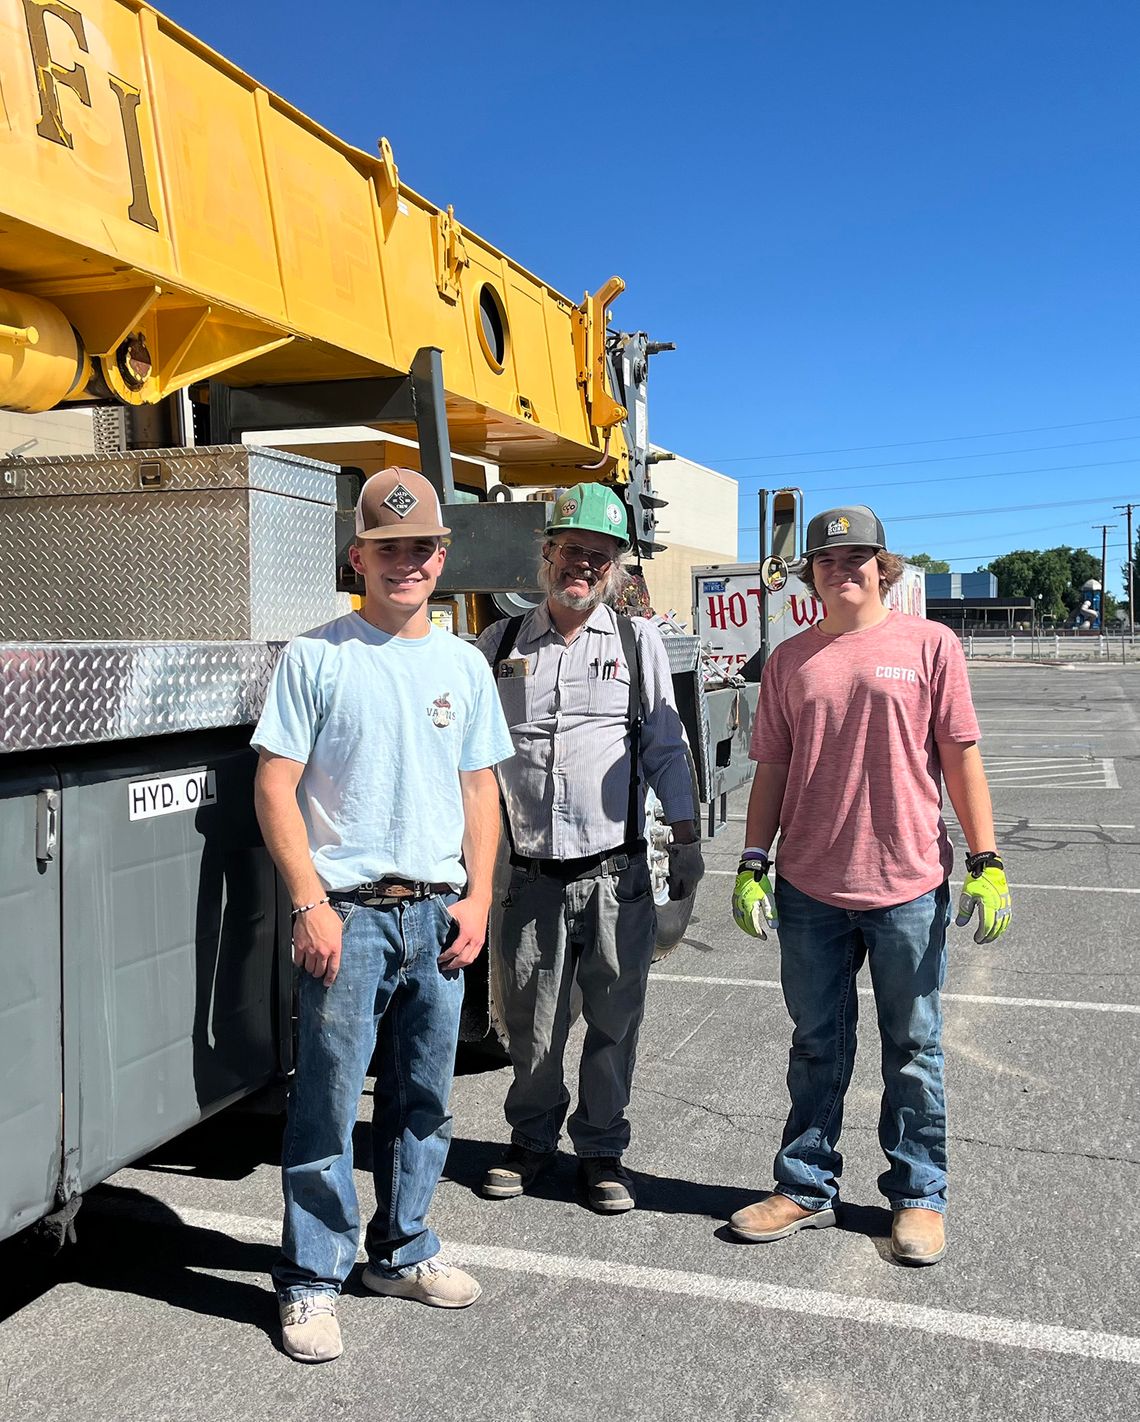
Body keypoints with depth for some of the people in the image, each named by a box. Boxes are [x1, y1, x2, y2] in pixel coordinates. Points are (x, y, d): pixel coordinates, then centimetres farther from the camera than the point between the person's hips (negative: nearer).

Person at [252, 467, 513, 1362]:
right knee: (328, 1102, 1)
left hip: (439, 914, 5)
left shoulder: (464, 666, 10)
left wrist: (478, 897, 4)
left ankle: (402, 1251, 32)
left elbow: (479, 788, 13)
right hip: (347, 911, -4)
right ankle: (312, 1280, 17)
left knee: (425, 1099, 14)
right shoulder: (316, 657, -3)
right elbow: (276, 788, -6)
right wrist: (310, 903, -13)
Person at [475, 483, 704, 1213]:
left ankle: (602, 1147, 27)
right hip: (525, 875, 1)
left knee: (615, 1021, 7)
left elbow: (666, 748, 9)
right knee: (531, 1024, 11)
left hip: (616, 873, 0)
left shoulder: (639, 642, 7)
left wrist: (687, 839, 6)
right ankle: (532, 1137, 33)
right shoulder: (500, 646, 8)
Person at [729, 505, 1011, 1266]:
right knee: (817, 1048, 14)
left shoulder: (929, 643, -1)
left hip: (908, 888, -2)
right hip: (810, 890, 3)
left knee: (913, 1050, 11)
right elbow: (773, 768, 9)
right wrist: (753, 863, 3)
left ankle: (919, 1196, 27)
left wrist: (987, 861, -6)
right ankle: (807, 1188, 29)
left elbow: (962, 757, -1)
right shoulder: (789, 660, 7)